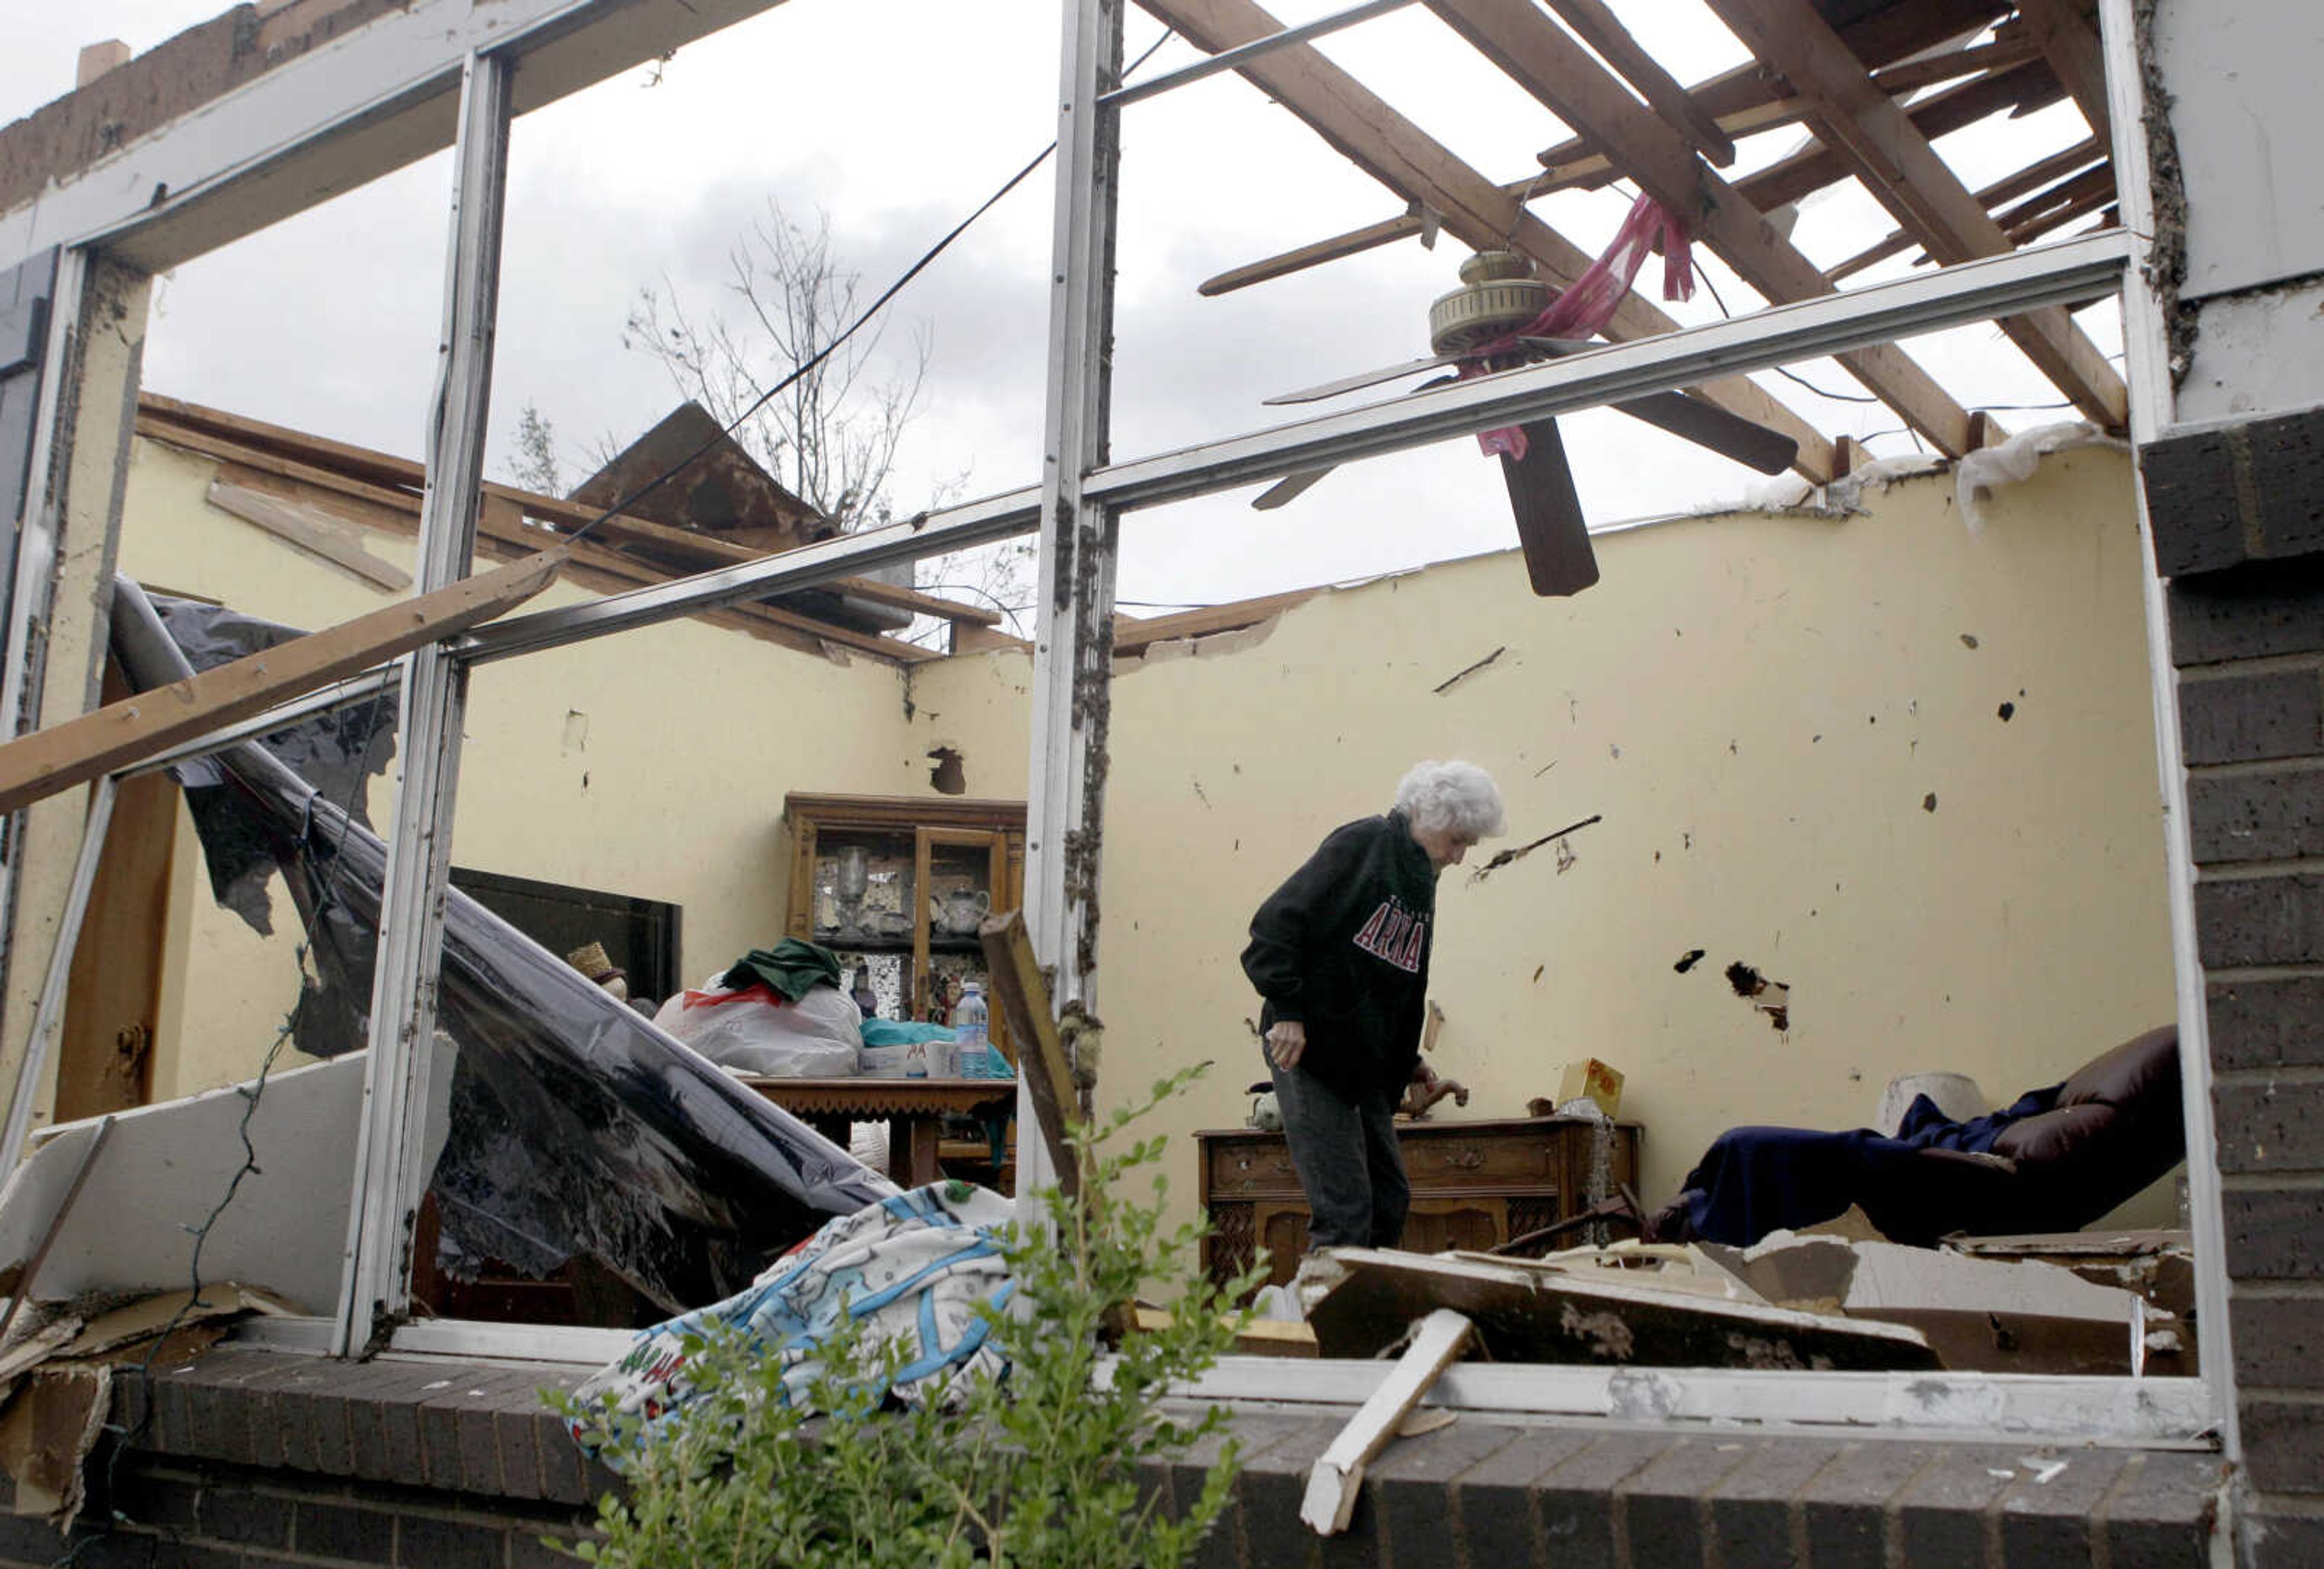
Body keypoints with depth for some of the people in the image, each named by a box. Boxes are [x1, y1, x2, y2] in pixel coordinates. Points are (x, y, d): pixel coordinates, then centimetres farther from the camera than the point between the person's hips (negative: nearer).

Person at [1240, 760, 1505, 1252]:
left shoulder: (1422, 883, 17)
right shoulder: (1362, 844, -9)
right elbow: (1278, 921, -17)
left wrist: (1409, 1062, 15)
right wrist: (1286, 1009, -22)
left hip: (1368, 1064, 9)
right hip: (1307, 1048, -9)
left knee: (1391, 1201, 12)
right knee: (1344, 1211, -11)